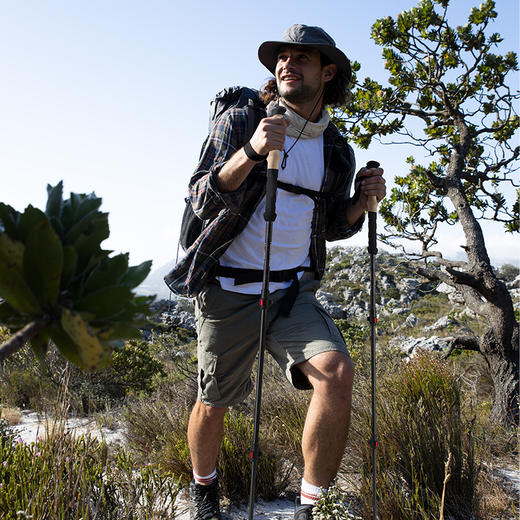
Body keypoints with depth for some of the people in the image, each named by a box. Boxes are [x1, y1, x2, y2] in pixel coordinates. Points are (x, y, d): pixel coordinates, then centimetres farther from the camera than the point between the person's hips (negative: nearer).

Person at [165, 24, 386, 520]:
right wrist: (252, 151, -27)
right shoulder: (239, 120, -3)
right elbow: (202, 199, -12)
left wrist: (362, 201, -3)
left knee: (338, 373, -22)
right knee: (214, 403, 9)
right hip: (228, 289, -2)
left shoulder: (337, 151, 7)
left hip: (294, 291, 3)